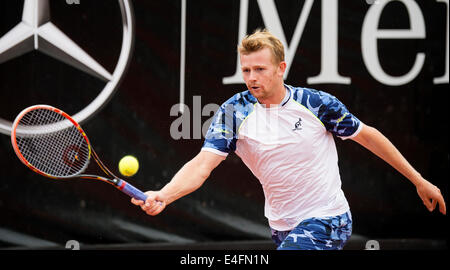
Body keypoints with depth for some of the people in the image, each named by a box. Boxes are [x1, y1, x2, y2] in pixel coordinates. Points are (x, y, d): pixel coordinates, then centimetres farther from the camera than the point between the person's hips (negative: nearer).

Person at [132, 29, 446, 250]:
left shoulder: (317, 103, -10)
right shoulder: (233, 112, -7)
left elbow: (367, 135, 3)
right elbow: (202, 164, -17)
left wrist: (419, 180, 8)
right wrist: (162, 196, -37)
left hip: (326, 221, -4)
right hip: (282, 228, 4)